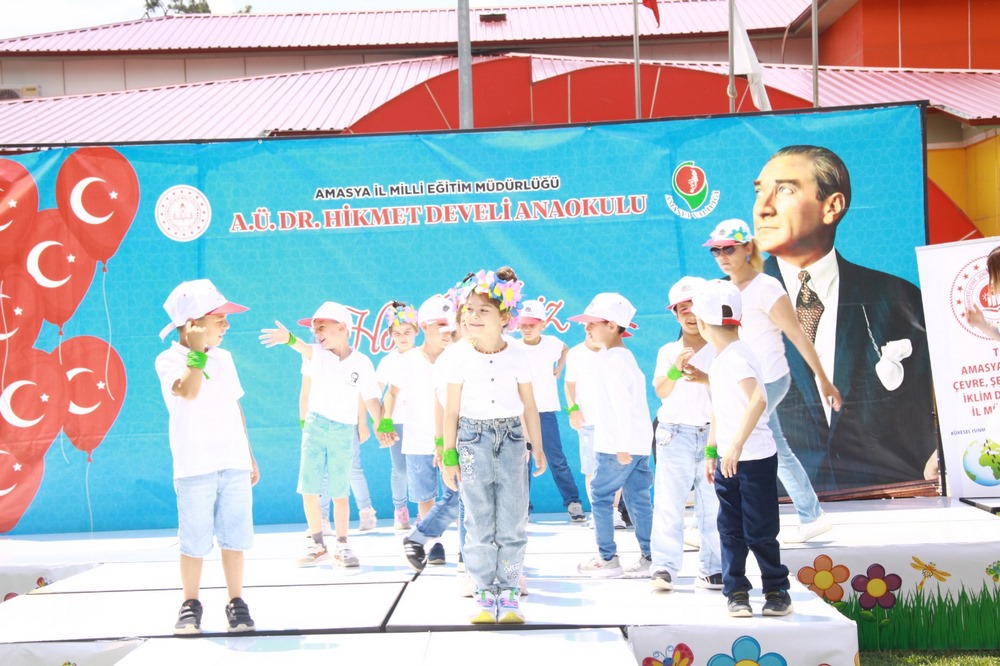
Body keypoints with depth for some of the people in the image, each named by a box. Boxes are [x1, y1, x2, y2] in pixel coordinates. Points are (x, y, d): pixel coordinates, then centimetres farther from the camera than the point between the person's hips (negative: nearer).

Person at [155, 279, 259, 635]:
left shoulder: (223, 358, 13)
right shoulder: (169, 360, -5)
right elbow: (188, 391, -26)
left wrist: (249, 456, 19)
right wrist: (197, 351, -26)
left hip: (234, 465, 5)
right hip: (194, 468, -5)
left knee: (234, 537, 6)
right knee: (195, 541, 0)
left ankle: (236, 602, 15)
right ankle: (191, 604, 14)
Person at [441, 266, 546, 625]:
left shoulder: (517, 356, 0)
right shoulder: (460, 358, -2)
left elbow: (529, 406, 6)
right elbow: (452, 410, 0)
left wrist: (538, 447, 5)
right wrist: (449, 457, -2)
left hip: (511, 439, 1)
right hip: (473, 441, -1)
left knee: (512, 523, 2)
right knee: (479, 525, 4)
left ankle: (509, 595, 12)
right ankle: (485, 596, 12)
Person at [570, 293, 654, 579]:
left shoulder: (610, 359, -14)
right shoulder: (625, 356, 17)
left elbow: (621, 404, -20)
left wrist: (621, 446, -22)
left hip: (618, 444, -10)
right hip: (637, 442, 10)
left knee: (600, 496, -1)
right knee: (638, 498, 10)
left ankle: (608, 559, 4)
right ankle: (649, 558, 11)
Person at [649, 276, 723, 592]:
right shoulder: (668, 351, 11)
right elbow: (660, 392, -1)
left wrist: (704, 377, -21)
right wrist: (675, 370, -18)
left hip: (712, 432, -1)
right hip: (675, 434, 1)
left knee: (713, 504, 1)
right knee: (668, 502, -4)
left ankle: (712, 568, 8)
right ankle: (663, 566, -2)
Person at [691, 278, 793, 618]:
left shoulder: (737, 357, -19)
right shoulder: (718, 361, 10)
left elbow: (758, 400, -33)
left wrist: (735, 447, -34)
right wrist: (711, 451, 20)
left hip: (755, 459, -8)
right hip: (728, 460, 8)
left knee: (759, 532, 0)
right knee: (730, 529, 9)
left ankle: (777, 592, 14)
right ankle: (736, 593, 16)